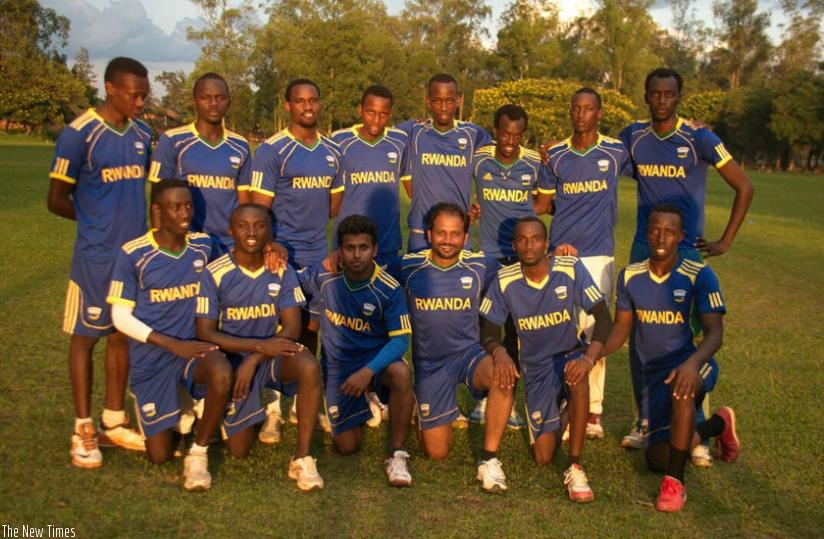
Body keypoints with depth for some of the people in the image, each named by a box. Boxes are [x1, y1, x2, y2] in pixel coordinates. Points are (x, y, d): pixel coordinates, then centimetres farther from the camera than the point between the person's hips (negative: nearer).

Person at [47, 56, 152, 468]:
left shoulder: (143, 134, 6)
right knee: (85, 336, 4)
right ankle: (83, 431, 14)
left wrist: (129, 220, 3)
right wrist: (100, 221, 2)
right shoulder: (79, 135, -12)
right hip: (96, 256, -6)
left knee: (123, 335, 12)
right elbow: (57, 201, -7)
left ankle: (114, 423, 23)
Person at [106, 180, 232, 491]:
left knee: (222, 376, -36)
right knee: (160, 455, 2)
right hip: (151, 357, -1)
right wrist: (173, 345, -18)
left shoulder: (203, 246, -2)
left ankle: (198, 455, -12)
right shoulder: (133, 254, -12)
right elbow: (121, 317, -8)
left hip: (193, 346, 1)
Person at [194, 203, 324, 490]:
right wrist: (259, 346, -24)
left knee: (309, 366, -34)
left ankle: (302, 457, -22)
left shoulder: (281, 271, -5)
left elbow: (292, 328, -9)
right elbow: (204, 333, -14)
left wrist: (254, 360, -24)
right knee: (239, 450, -4)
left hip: (272, 354, 1)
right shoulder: (215, 273, -12)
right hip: (232, 359, -1)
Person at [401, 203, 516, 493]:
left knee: (504, 375, -36)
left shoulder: (481, 266, -5)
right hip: (428, 363, 0)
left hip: (470, 353, 0)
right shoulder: (408, 267, -6)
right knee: (436, 452, 0)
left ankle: (489, 459, -19)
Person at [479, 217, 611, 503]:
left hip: (570, 353, -2)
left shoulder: (571, 268, -16)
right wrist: (499, 351, -31)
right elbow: (489, 331, -6)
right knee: (543, 457, -3)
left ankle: (574, 468, -27)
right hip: (535, 366, 2)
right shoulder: (505, 280, -12)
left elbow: (603, 317, -17)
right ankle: (555, 420, 35)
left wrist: (589, 357, -34)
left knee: (578, 377, -41)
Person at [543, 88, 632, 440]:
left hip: (599, 255, -1)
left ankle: (593, 411, 10)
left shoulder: (616, 152, 4)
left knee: (595, 333, -2)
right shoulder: (555, 155, 8)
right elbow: (545, 203, 13)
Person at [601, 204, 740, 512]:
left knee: (681, 389, -41)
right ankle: (718, 424, 29)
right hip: (654, 372, 5)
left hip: (693, 365, -4)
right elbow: (621, 328, 7)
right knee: (658, 458, -1)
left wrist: (691, 363, -39)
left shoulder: (699, 275, -13)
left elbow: (714, 333, -19)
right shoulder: (630, 276, 0)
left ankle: (675, 481, -26)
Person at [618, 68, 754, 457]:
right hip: (642, 251, 4)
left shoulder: (699, 139, -5)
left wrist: (725, 242, -3)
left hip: (687, 253, -3)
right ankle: (644, 421, 18)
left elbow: (744, 188, 0)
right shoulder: (632, 137, 5)